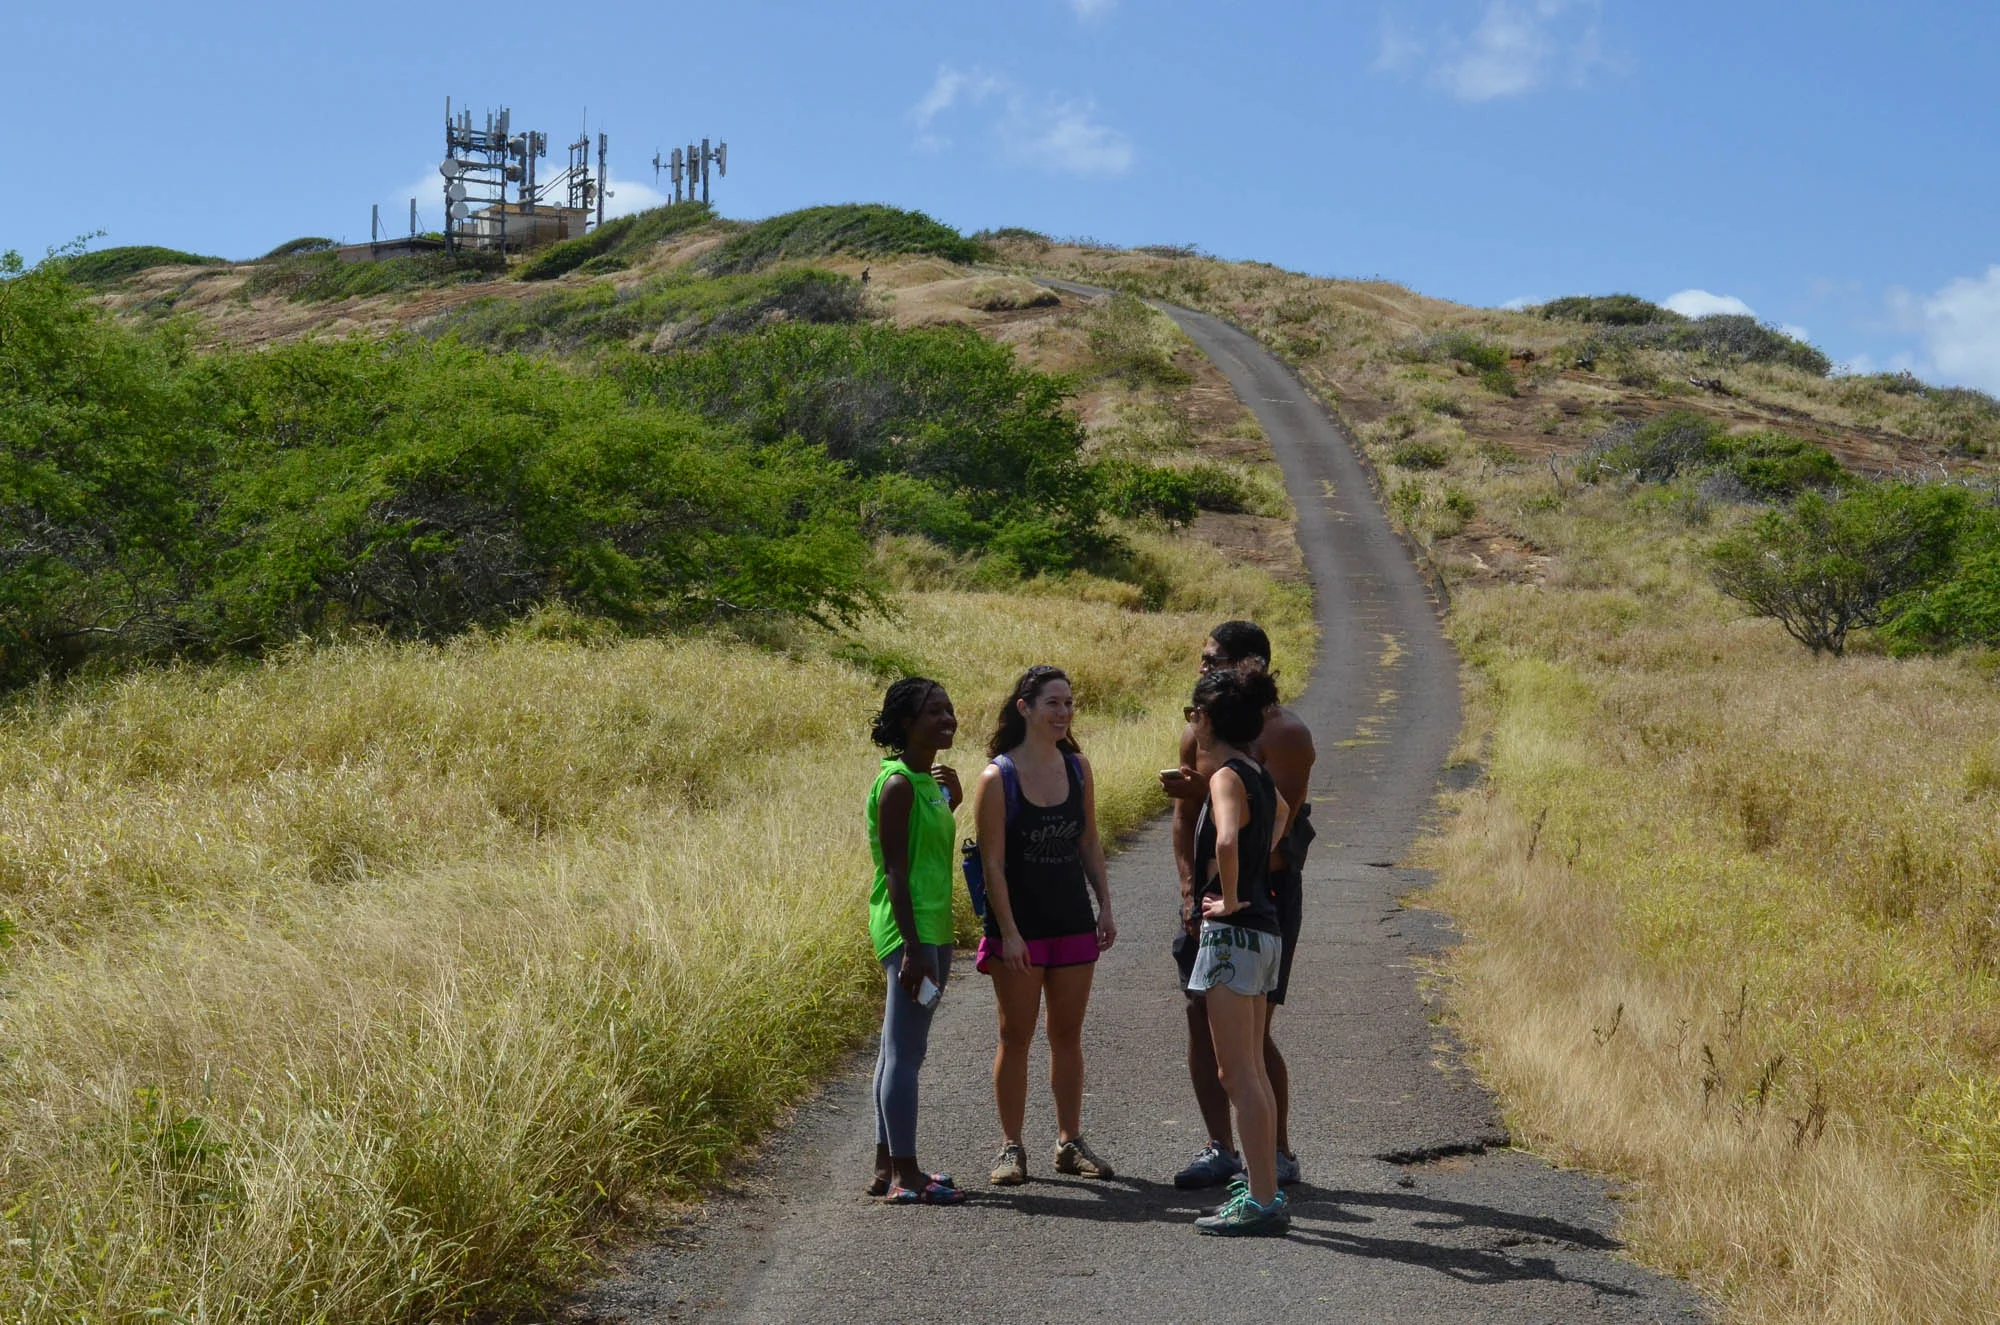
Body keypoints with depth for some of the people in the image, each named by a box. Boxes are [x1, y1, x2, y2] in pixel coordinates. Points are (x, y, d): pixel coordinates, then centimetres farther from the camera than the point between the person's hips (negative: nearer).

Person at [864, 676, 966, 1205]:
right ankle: (904, 1175, -2)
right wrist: (912, 947, -21)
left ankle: (888, 1167, 20)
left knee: (899, 1051, 14)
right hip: (909, 929, -10)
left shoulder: (932, 781, 14)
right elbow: (895, 871, -18)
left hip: (932, 929, 10)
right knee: (904, 1053, -6)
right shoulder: (898, 784, -14)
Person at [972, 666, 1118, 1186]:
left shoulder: (1077, 767, 4)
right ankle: (1011, 1147, 13)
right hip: (1019, 928, -4)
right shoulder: (997, 777, -11)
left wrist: (1105, 906, 5)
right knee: (1015, 1037, 4)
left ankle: (1070, 1142, 21)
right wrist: (1008, 933, -16)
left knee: (1067, 1035, 11)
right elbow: (992, 861, -12)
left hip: (1073, 923, 5)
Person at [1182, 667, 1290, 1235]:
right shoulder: (1256, 773, 13)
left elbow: (1227, 841, -35)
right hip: (1263, 930, 9)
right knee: (1252, 1071, 15)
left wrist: (1229, 900, -20)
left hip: (1233, 933, -9)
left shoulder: (1226, 776, -15)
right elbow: (1280, 813, 38)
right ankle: (1261, 1189, 20)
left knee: (1239, 1074, -5)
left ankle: (1262, 1203, -4)